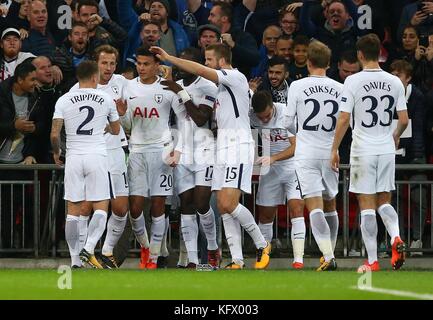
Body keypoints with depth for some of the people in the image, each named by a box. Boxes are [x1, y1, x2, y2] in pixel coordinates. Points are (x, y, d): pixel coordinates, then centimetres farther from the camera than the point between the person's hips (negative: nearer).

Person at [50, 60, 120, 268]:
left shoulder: (64, 100, 1)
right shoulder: (106, 99, 3)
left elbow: (55, 134, -5)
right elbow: (116, 130, 17)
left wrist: (56, 152, 15)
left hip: (73, 157, 2)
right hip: (97, 157, -1)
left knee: (73, 211, 5)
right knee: (101, 207, 2)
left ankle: (75, 260, 5)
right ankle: (88, 250, -17)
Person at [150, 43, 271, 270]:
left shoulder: (235, 77, -9)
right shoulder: (223, 84, 20)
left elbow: (200, 71, -20)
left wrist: (168, 58, -15)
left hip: (238, 147, -10)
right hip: (223, 149, 10)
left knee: (228, 204, -17)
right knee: (223, 207, 2)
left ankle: (262, 245, 0)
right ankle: (237, 261, 1)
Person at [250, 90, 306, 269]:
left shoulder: (288, 114, -20)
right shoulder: (251, 117, -9)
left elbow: (296, 146, -20)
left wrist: (273, 158, -29)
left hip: (292, 166, -4)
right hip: (269, 170, 4)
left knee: (296, 209, -16)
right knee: (265, 214, 7)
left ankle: (298, 258, -19)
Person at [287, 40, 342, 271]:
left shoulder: (297, 86, -6)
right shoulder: (339, 89, 1)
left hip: (306, 155, -3)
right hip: (330, 153, 3)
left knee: (314, 206, -8)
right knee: (330, 204, 19)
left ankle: (328, 257, -21)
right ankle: (329, 253, 27)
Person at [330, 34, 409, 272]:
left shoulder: (353, 81, -9)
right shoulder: (395, 82, 1)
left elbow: (344, 119, -10)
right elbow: (404, 120, 4)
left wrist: (335, 149, -1)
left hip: (363, 150, -3)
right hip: (386, 149, 3)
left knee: (366, 205, 1)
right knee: (384, 201, 16)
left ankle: (372, 261, 0)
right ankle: (396, 237, -12)